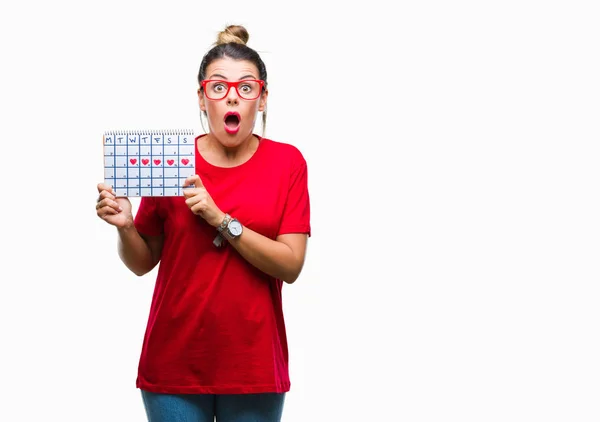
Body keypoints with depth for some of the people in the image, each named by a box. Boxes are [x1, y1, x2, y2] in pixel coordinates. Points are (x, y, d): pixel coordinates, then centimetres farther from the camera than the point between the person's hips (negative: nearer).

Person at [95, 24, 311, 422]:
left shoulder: (288, 162, -3)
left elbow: (291, 265, -10)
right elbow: (143, 262, 5)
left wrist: (221, 220, -19)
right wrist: (125, 226, -15)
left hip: (254, 362, 0)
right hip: (175, 360, 0)